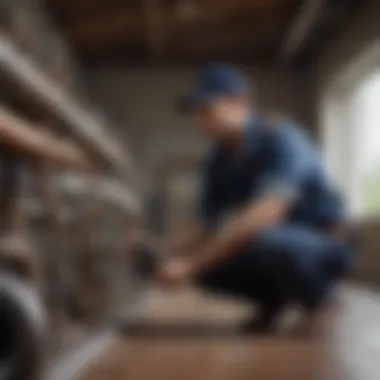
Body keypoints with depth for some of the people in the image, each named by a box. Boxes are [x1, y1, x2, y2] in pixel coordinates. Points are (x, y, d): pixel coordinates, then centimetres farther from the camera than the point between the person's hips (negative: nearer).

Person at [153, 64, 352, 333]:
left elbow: (265, 213, -37)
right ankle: (276, 297, 9)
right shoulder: (220, 161, 0)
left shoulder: (281, 139, -22)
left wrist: (192, 264, -39)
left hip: (323, 244, -7)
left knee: (264, 238, -37)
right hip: (273, 245, 7)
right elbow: (210, 228, 1)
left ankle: (318, 299, -9)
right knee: (205, 266, -10)